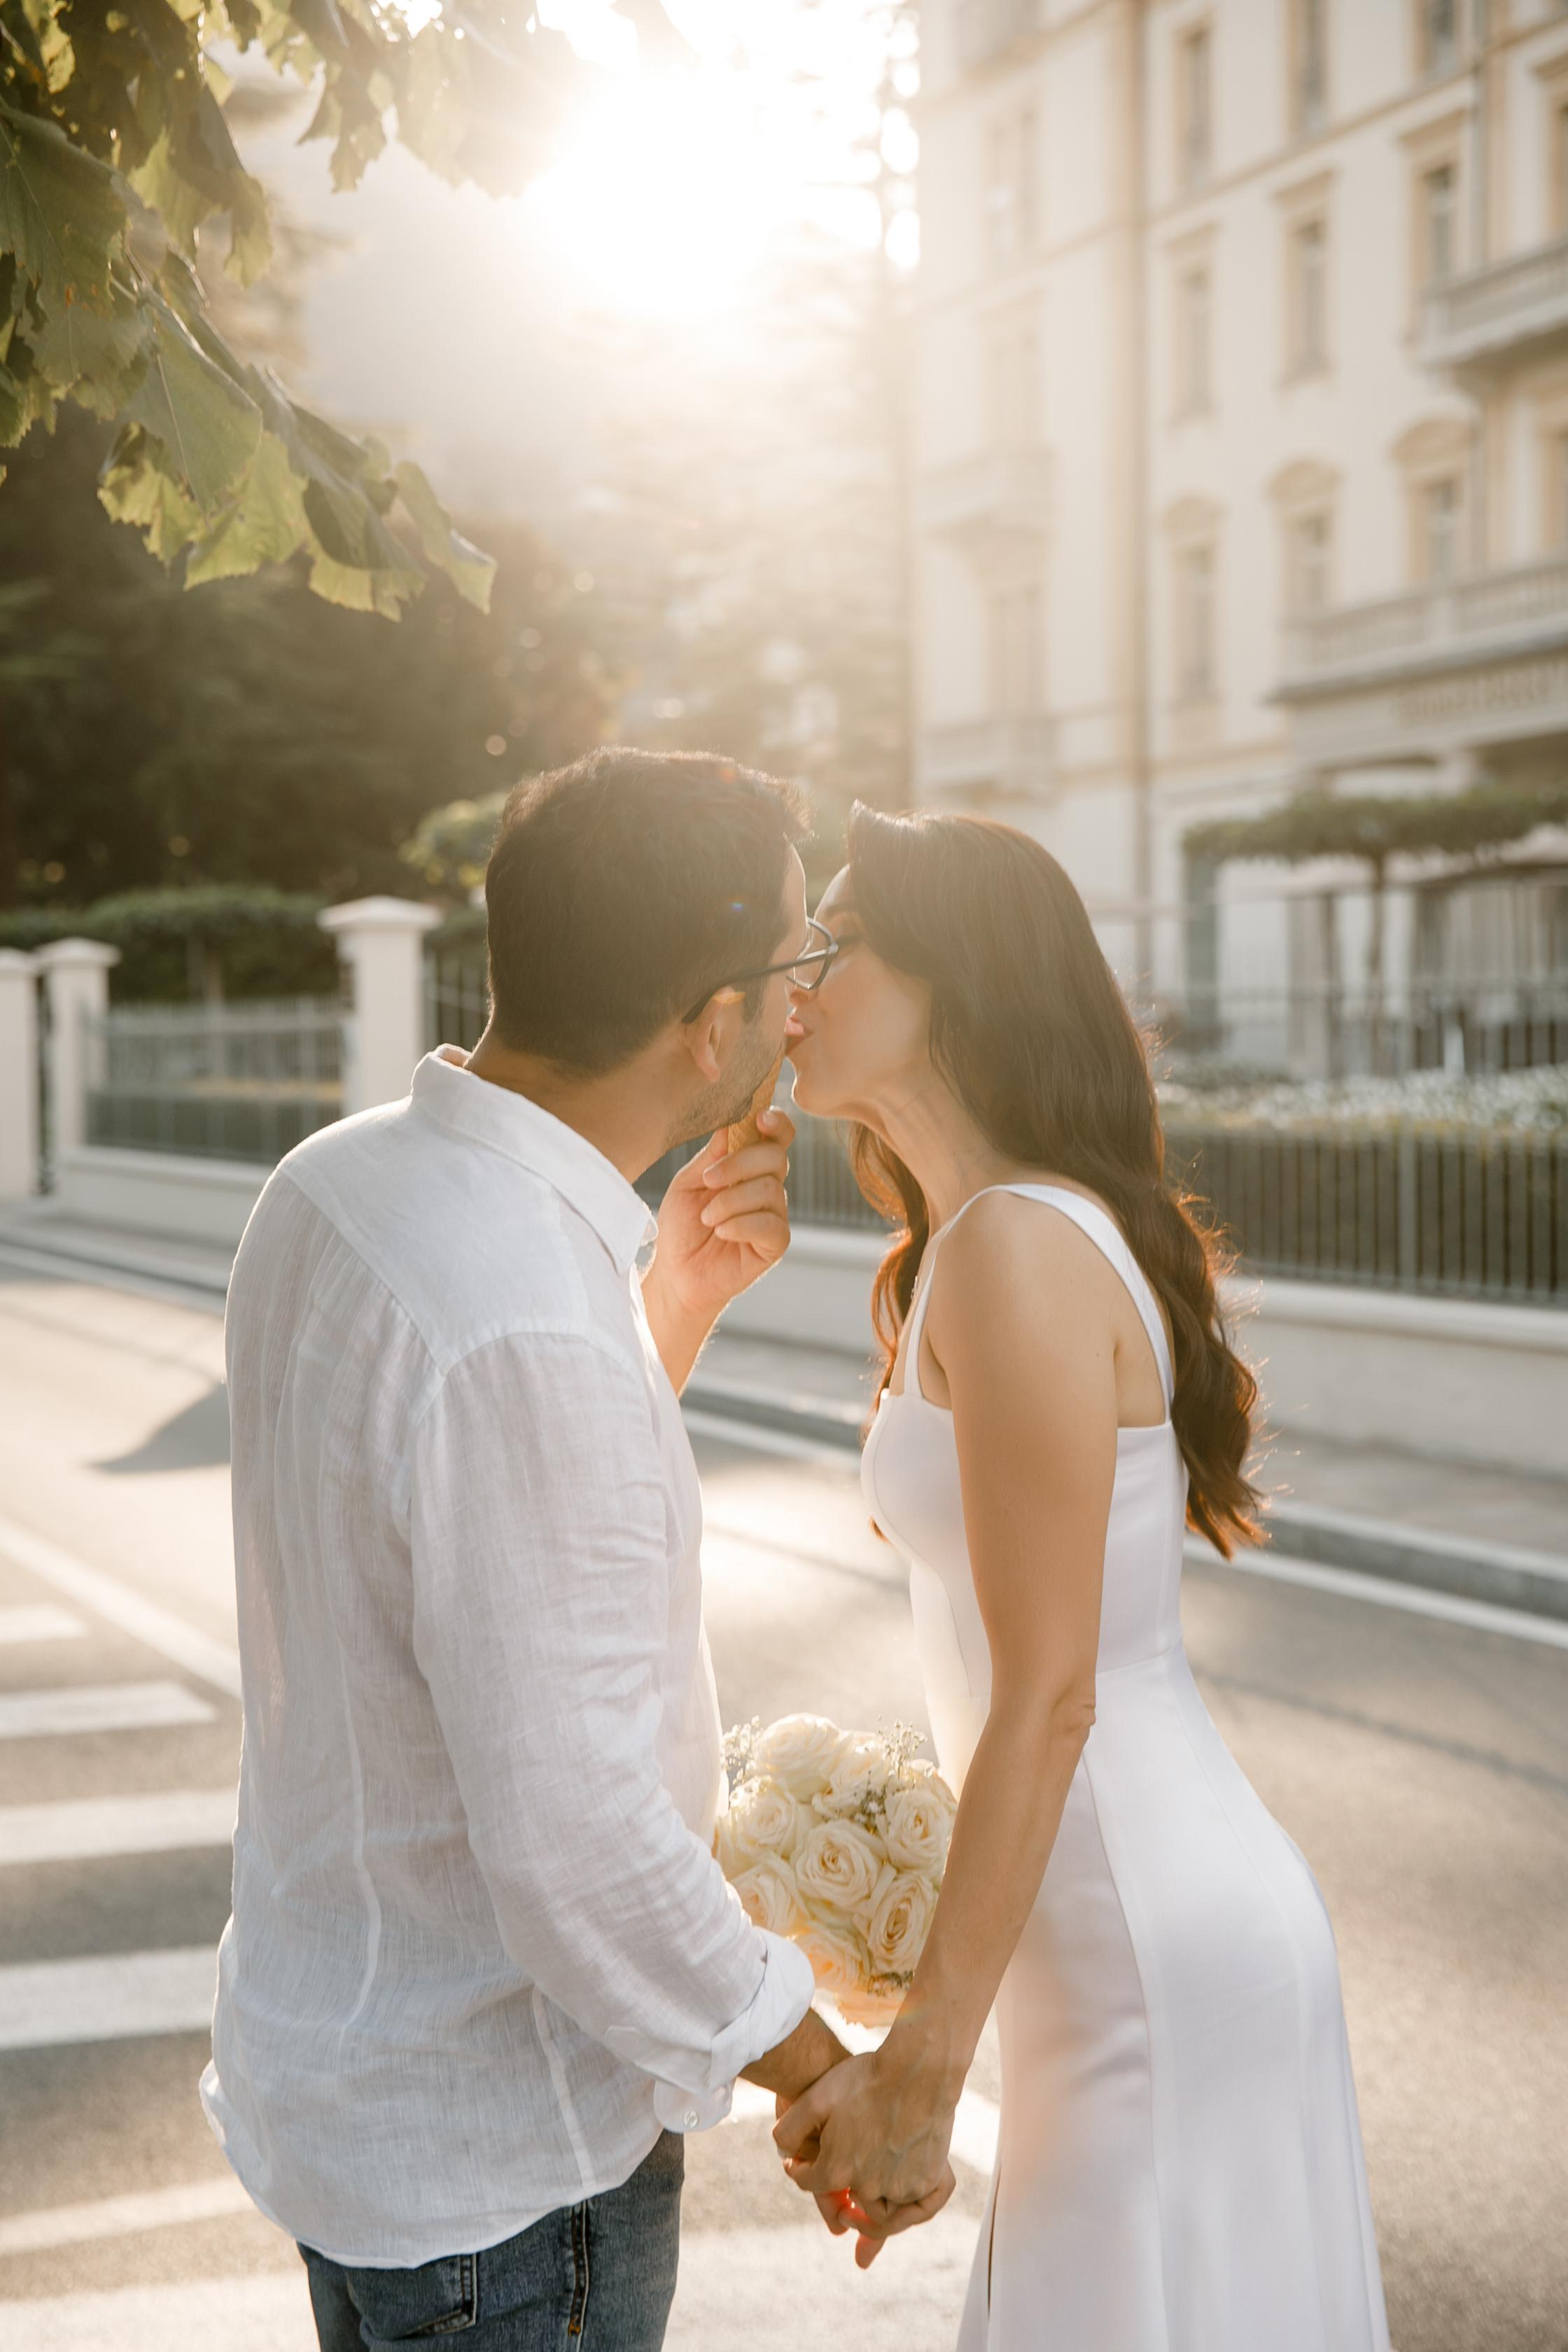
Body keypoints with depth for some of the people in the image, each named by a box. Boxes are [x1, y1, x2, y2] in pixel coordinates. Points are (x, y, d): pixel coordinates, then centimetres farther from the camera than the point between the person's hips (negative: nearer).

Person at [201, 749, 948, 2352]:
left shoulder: (337, 1184, -3)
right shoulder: (526, 1338, -32)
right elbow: (581, 1845, -29)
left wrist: (676, 1296, 2)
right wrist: (836, 2084, -14)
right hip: (494, 2160, -9)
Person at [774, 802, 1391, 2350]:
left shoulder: (1022, 1248, -19)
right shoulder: (962, 1250, 10)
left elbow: (1050, 1697, -21)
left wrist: (917, 2065, -18)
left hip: (1163, 1959, -10)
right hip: (1134, 1942, 10)